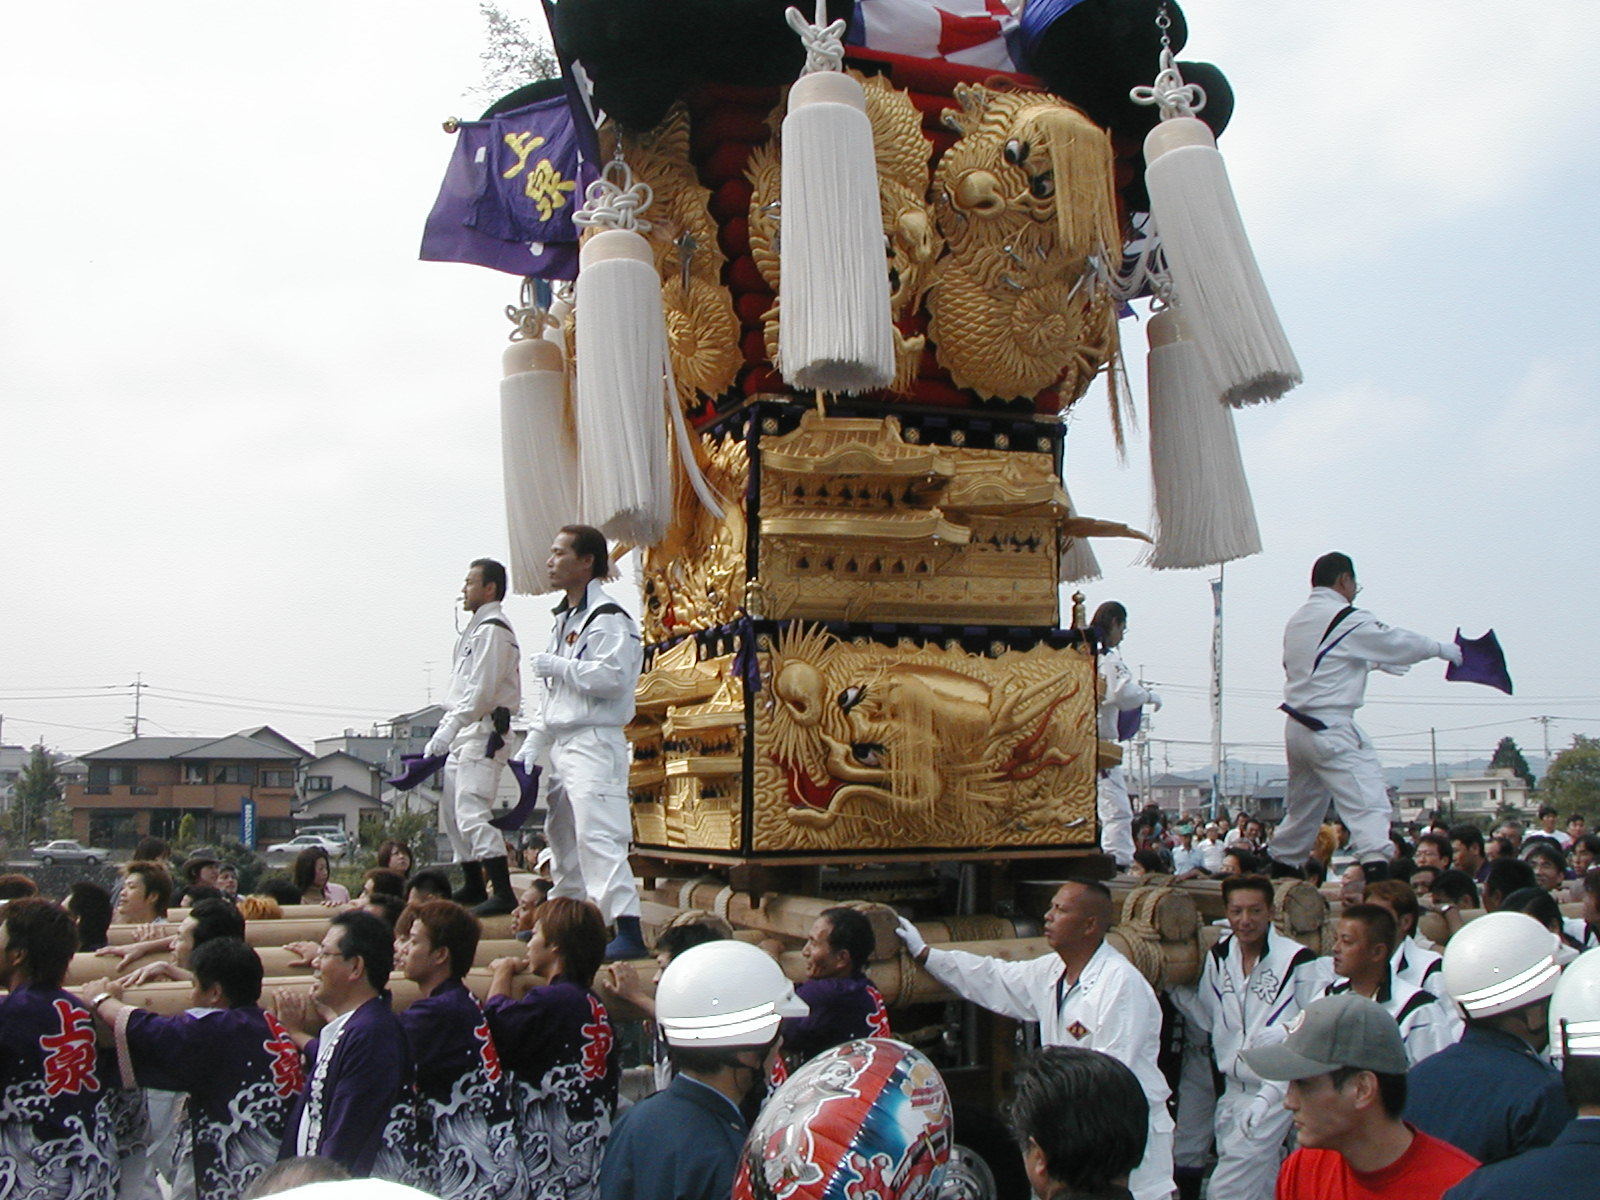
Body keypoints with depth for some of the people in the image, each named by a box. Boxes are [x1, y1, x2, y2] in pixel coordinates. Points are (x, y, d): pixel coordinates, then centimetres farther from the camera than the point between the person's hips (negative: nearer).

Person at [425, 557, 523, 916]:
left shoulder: (492, 630, -10)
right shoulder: (476, 629, 21)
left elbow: (481, 691, -19)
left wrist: (446, 732, -20)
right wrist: (442, 735, 18)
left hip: (483, 731, -11)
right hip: (465, 734, 11)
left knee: (472, 813, -18)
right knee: (452, 811, 14)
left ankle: (502, 892, -18)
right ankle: (474, 887, 24)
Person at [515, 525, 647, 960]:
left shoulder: (608, 618, -11)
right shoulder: (563, 621, 20)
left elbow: (612, 677, -24)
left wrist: (558, 666, -13)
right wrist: (533, 742, 19)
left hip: (594, 742, -10)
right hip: (560, 743, 10)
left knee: (598, 835, -18)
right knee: (560, 834, 17)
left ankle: (628, 931, -21)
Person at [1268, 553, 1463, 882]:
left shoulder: (1297, 620, 16)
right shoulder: (1348, 619, -10)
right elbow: (1398, 643, -1)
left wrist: (1377, 663, 37)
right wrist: (1442, 649, 15)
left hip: (1296, 726, 9)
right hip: (1330, 726, -9)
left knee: (1302, 805, 21)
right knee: (1367, 797, -14)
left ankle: (1279, 864, 29)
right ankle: (1376, 861, -31)